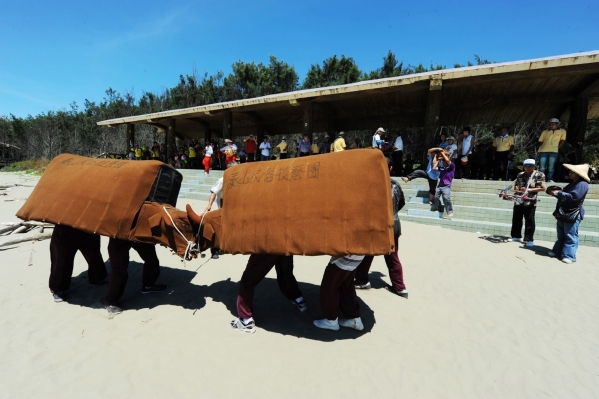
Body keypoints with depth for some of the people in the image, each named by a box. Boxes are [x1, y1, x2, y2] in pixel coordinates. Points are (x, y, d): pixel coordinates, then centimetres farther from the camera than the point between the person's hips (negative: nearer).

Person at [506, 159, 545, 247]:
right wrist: (519, 188, -6)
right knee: (516, 219, 9)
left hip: (530, 201, -4)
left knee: (529, 221, -2)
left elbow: (543, 188, -6)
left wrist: (529, 189, -14)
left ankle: (529, 239, 6)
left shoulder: (539, 175, -1)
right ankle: (516, 236, 22)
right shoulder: (520, 175, 10)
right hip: (518, 200, 4)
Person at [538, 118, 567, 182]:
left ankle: (550, 180, 4)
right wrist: (543, 147, 1)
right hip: (543, 151, 1)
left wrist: (557, 147, 5)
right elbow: (540, 141, 15)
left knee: (551, 167, -2)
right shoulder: (545, 132, 16)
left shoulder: (562, 131, 15)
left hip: (553, 151, -1)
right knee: (542, 167, -2)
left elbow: (563, 140, 12)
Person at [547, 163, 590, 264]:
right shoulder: (572, 183, 18)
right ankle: (557, 251, 24)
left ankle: (569, 256, 1)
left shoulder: (582, 184, -14)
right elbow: (565, 195, 27)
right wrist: (557, 192, 8)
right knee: (561, 235, 16)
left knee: (571, 237, -4)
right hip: (563, 214, 10)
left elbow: (574, 197, -26)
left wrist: (559, 193, -20)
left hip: (573, 215, -10)